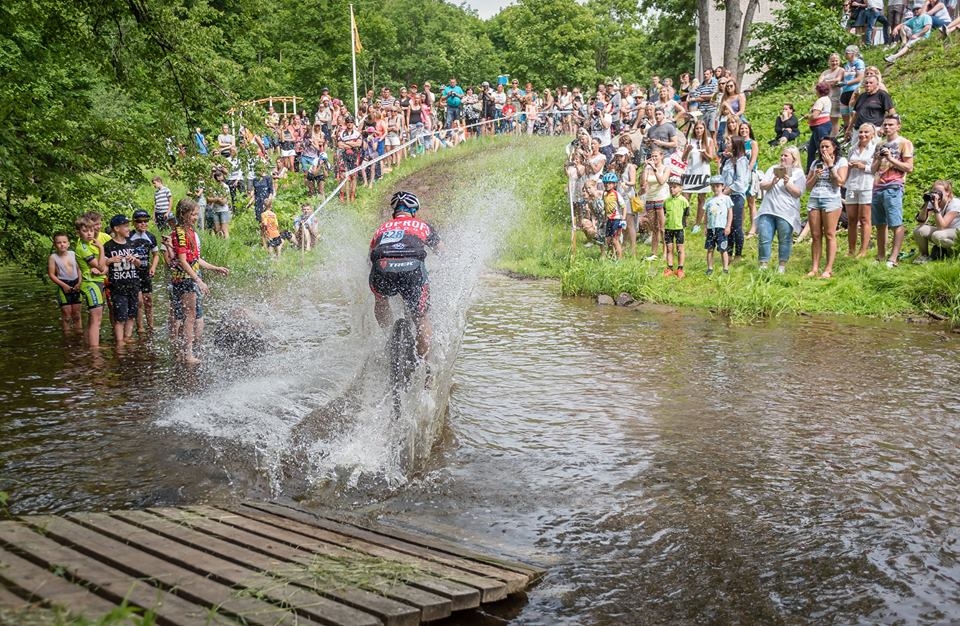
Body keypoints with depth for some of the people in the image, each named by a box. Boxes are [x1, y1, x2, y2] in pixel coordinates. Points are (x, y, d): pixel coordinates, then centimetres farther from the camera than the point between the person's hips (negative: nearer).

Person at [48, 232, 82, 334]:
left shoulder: (73, 254, 3)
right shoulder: (53, 257, -6)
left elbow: (79, 268, 8)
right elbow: (51, 274, -6)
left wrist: (79, 282, -4)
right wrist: (63, 285, -13)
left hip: (75, 284, 3)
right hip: (63, 286, -3)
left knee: (76, 310, 9)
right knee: (66, 311, -2)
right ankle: (67, 333, 6)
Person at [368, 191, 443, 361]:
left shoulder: (382, 227, 33)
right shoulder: (423, 226, 29)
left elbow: (370, 258, 37)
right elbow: (443, 254, 35)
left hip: (382, 269, 2)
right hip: (412, 268, -2)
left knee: (380, 300, 35)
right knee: (421, 319, 17)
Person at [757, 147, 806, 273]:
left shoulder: (798, 173, 6)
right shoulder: (773, 169, 17)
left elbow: (798, 193, -3)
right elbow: (762, 186, 8)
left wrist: (787, 184, -15)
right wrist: (772, 182, -10)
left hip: (786, 212, -3)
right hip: (768, 210, 3)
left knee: (784, 240, 1)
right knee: (764, 238, -1)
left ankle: (782, 265, 9)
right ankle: (763, 265, 5)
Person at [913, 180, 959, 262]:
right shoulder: (933, 202, -4)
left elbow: (941, 226, -30)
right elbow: (921, 221, -15)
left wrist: (936, 207, -35)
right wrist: (926, 204, -24)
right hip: (942, 231, 6)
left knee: (937, 235, -38)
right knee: (918, 231, -22)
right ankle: (924, 255, 0)